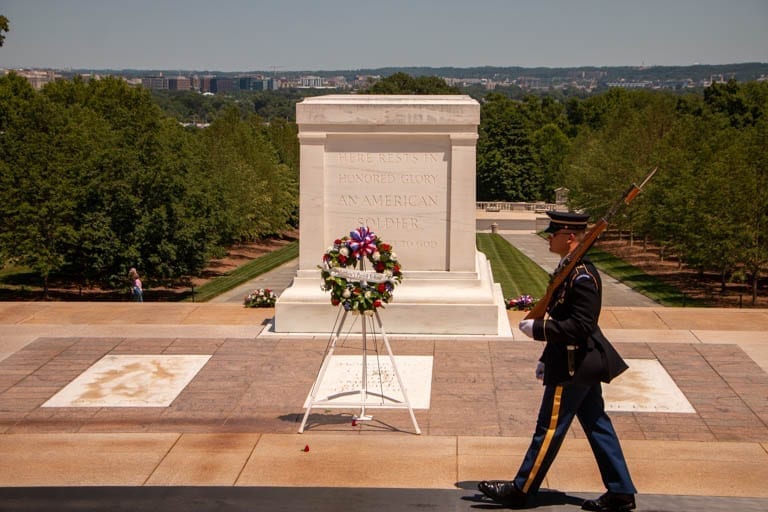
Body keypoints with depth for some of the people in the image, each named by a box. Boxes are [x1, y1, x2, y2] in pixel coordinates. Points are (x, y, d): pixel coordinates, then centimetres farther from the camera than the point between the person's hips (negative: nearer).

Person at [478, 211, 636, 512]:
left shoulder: (582, 275, -20)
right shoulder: (570, 269, 11)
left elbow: (580, 325, -26)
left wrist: (537, 329, -20)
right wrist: (547, 359, 20)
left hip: (573, 367, -10)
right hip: (583, 363, 10)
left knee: (550, 428, 0)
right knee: (597, 425, 13)